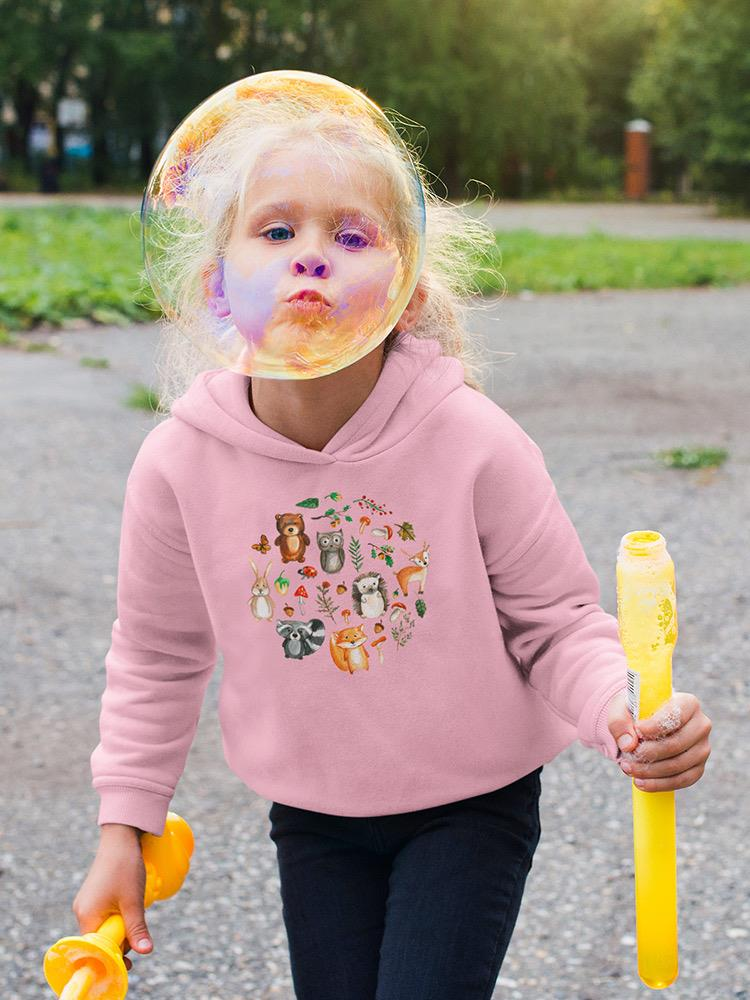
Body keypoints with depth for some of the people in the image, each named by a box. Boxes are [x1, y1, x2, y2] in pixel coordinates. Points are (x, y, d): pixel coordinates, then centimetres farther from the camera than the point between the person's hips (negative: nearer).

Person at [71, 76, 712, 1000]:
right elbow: (157, 654, 0)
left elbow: (557, 624, -12)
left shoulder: (475, 443, -23)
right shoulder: (181, 462, -17)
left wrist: (625, 712, -33)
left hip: (471, 804, -2)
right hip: (312, 813, 3)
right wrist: (123, 827, 2)